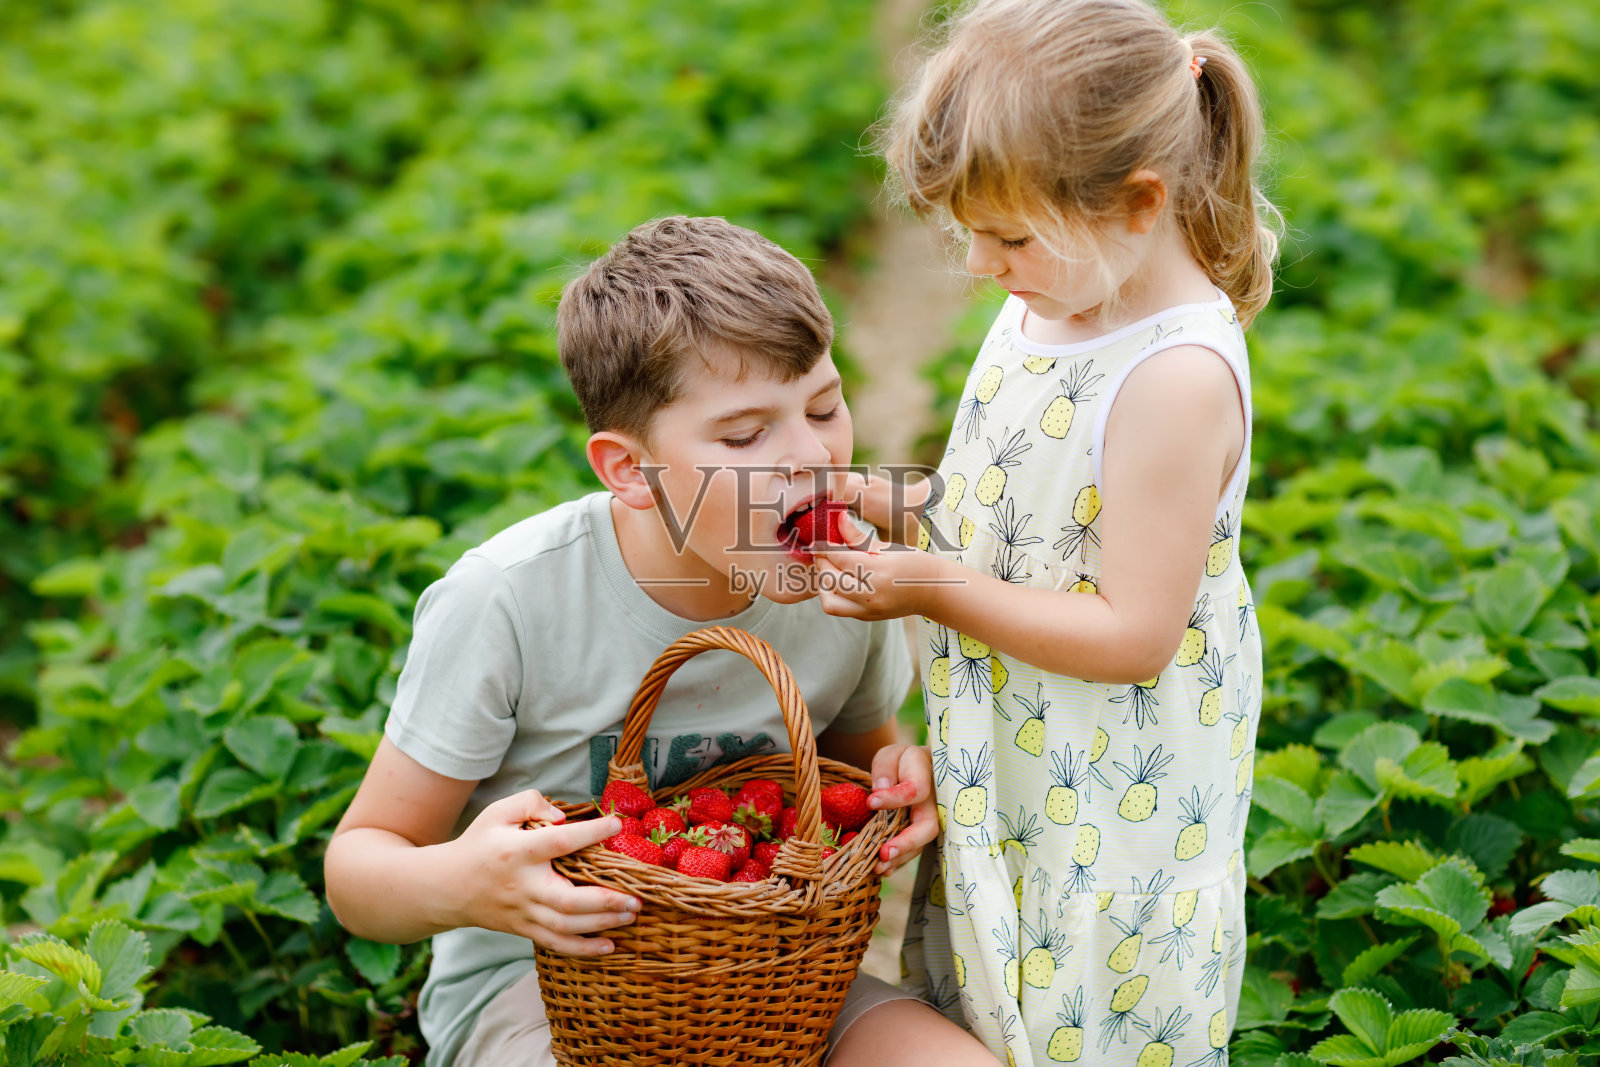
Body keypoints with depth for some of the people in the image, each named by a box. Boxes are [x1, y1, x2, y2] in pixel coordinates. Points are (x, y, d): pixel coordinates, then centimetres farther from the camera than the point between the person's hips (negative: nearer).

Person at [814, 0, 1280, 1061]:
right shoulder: (1051, 301, 1)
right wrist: (888, 505, -4)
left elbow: (1133, 636, -26)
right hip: (1002, 775, 8)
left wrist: (935, 591, -22)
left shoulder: (1175, 379, -27)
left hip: (1113, 809, -8)